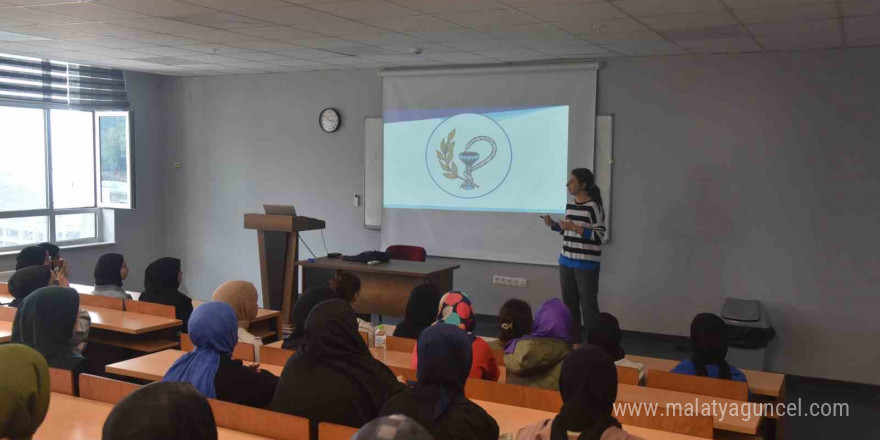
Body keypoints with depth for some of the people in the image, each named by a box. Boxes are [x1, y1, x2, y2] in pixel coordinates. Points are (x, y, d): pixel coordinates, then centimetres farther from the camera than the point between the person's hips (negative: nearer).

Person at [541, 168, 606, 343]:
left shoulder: (593, 206, -12)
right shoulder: (570, 206, 10)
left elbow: (599, 235, -16)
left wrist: (574, 227, -22)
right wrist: (553, 224, 5)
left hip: (586, 264, -8)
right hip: (566, 261, 8)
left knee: (588, 304, -3)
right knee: (569, 303, 13)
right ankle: (573, 340, 24)